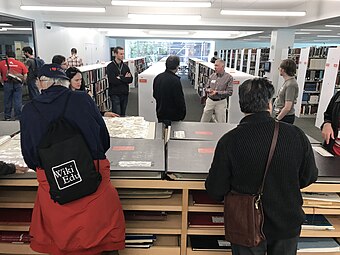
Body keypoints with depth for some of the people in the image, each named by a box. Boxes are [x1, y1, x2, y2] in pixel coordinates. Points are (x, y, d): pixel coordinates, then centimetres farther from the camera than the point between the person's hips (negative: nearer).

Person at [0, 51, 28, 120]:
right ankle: (18, 117, 8)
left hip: (7, 84, 0)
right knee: (18, 101, 4)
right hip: (18, 84, 0)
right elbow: (25, 76, 2)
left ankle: (7, 117, 18)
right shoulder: (20, 63, 4)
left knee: (7, 101, 11)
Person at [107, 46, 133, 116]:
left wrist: (120, 78, -11)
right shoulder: (110, 66, -5)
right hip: (115, 94, -5)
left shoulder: (125, 66, 11)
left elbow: (130, 79, 1)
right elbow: (112, 80, -17)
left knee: (123, 114, 11)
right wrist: (125, 78, -7)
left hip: (125, 93, 5)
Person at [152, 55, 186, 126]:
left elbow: (154, 95, 11)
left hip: (160, 113, 7)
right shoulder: (175, 80, -23)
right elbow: (179, 100, -19)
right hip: (173, 115, -7)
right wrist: (183, 113, -5)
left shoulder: (157, 78, -1)